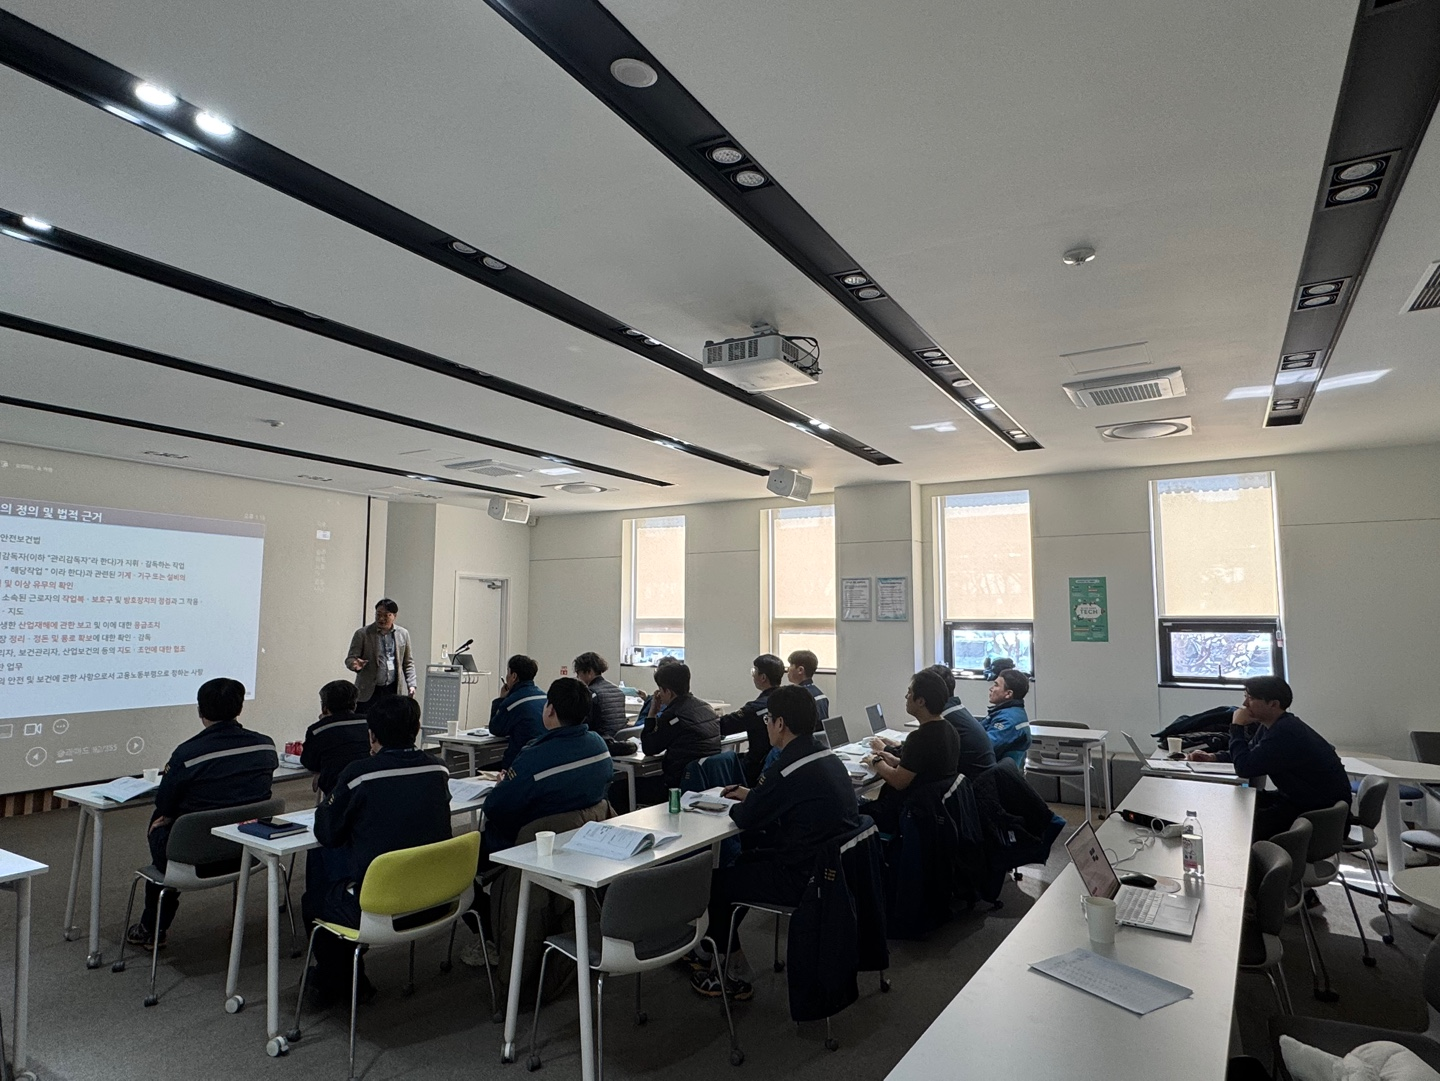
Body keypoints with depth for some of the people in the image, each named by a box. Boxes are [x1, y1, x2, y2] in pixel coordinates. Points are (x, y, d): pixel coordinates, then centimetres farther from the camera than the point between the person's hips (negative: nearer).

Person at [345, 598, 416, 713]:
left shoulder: (403, 634, 8)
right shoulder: (362, 634, 1)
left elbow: (408, 663, 13)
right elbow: (350, 658, 1)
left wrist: (411, 685, 4)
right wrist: (355, 664, -22)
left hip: (393, 691, 2)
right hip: (368, 691, -2)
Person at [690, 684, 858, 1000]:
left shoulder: (788, 771, -23)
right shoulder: (828, 758, 4)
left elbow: (747, 819, -11)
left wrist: (736, 806, 10)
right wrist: (752, 796, 17)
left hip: (803, 879, -9)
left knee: (716, 882, 8)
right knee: (745, 858, 25)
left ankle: (735, 975, 24)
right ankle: (717, 950, 36)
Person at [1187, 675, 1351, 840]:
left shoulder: (1285, 733, -29)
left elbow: (1245, 768, -29)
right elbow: (1249, 754, 18)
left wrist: (1237, 727, -19)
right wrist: (1213, 758, 0)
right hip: (1299, 797, 10)